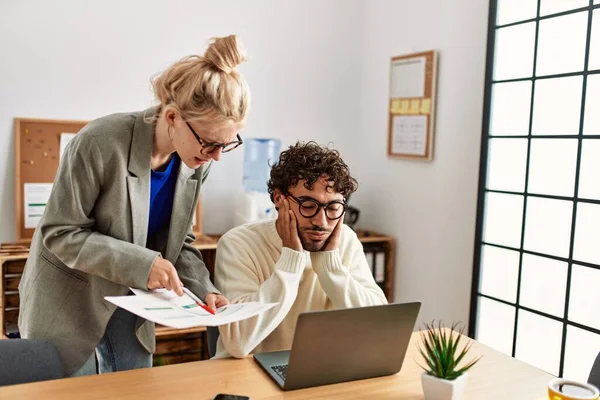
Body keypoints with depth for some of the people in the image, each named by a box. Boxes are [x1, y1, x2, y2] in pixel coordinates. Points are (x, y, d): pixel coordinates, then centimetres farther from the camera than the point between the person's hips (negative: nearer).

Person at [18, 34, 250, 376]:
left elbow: (178, 241, 0)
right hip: (68, 293, -5)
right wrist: (141, 263, -32)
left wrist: (204, 290, -16)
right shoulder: (101, 144, -29)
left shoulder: (197, 160, -11)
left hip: (129, 295, 5)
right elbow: (59, 233, -22)